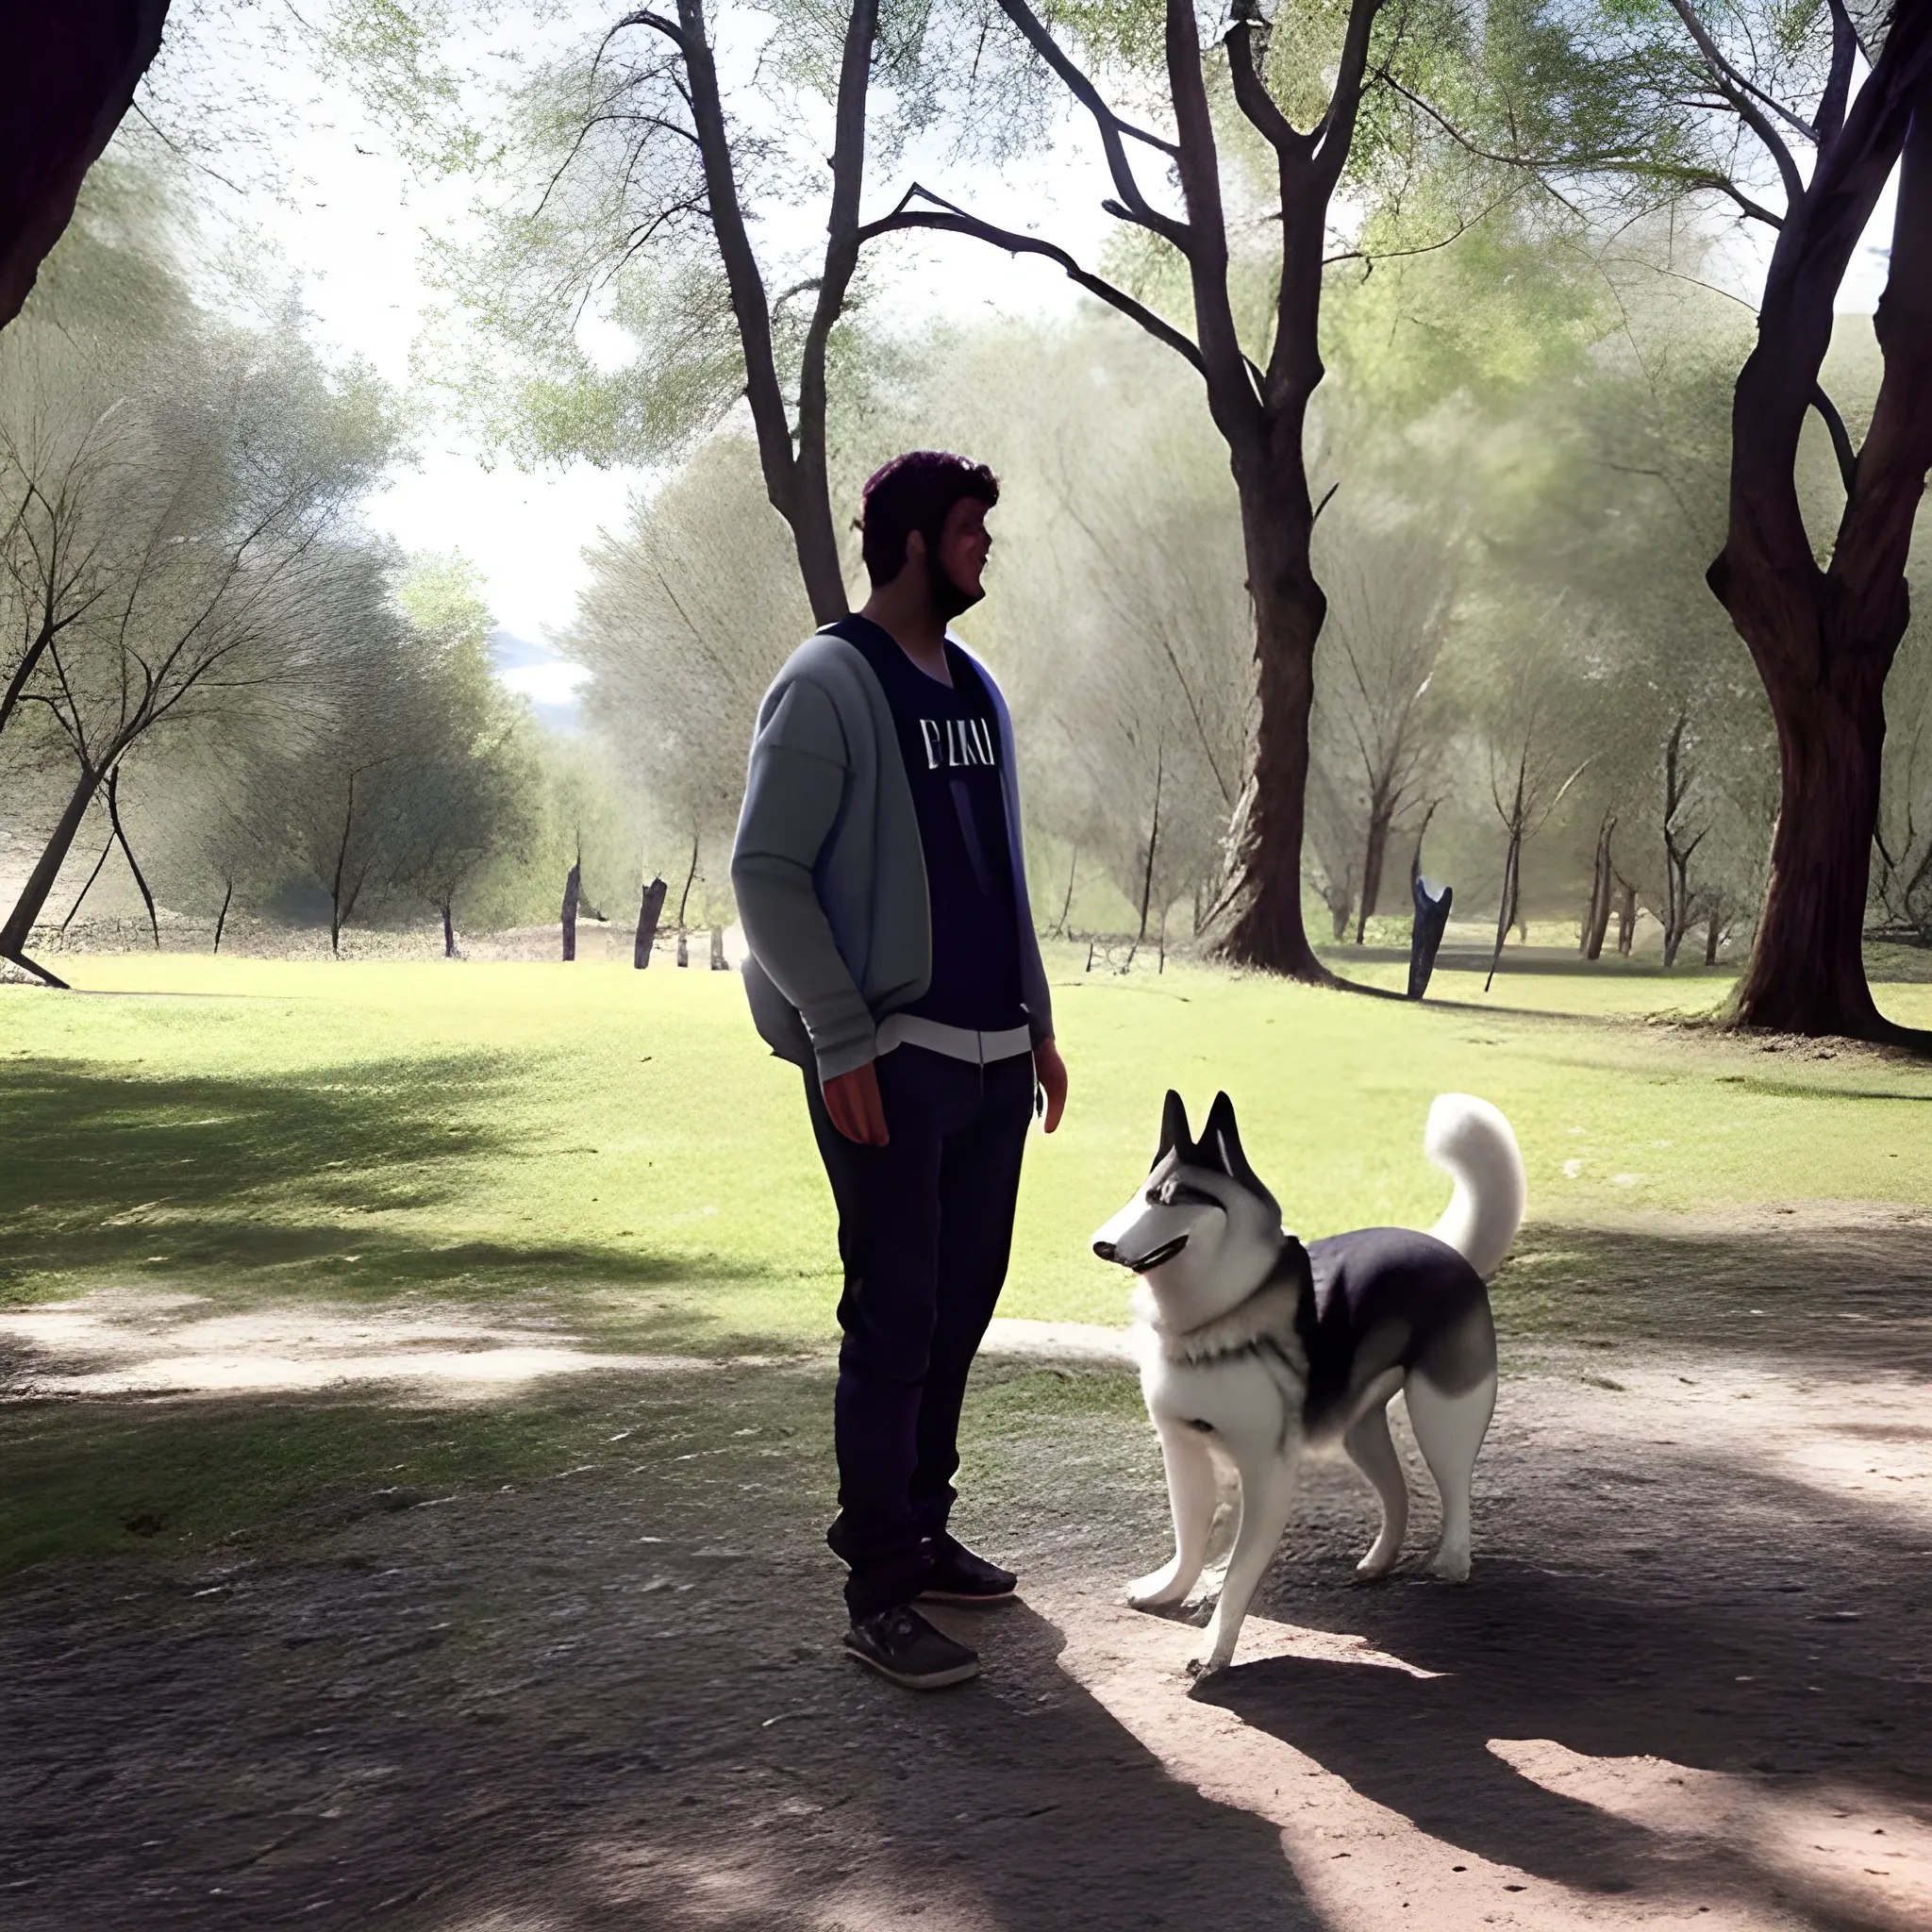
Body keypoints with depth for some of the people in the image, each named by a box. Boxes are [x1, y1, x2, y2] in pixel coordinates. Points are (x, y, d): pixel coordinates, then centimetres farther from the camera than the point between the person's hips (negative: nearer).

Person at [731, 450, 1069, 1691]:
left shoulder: (978, 691, 16)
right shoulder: (830, 684, -8)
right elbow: (766, 871, -12)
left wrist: (1038, 1022, 17)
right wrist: (842, 1042, -18)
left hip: (991, 1055, 8)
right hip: (890, 1060, -7)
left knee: (961, 1306, 12)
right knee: (894, 1321, -5)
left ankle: (921, 1532, 25)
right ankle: (880, 1597, 2)